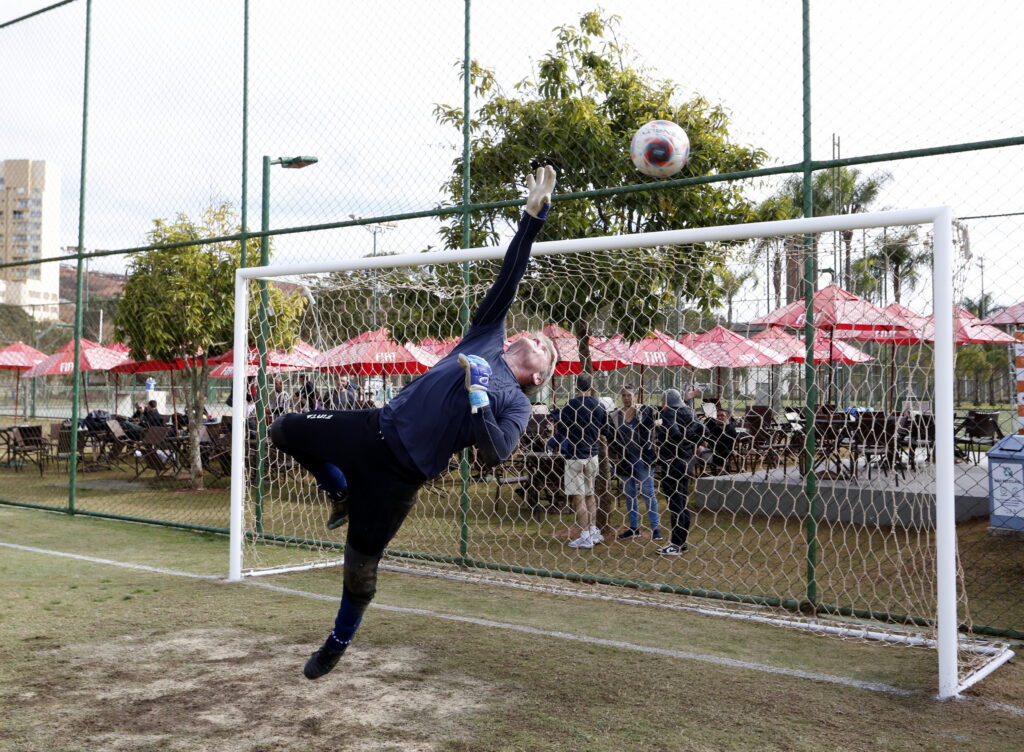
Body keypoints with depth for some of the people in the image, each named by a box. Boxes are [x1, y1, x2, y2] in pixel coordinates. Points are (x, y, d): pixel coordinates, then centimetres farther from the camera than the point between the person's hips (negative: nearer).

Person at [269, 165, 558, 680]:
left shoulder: (517, 405, 2)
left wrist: (476, 392, -17)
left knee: (360, 567, 3)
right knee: (284, 430, 7)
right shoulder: (487, 338, 13)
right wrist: (533, 216, 6)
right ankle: (343, 494, 29)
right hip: (373, 431, 5)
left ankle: (339, 643, 32)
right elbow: (510, 274, 11)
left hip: (400, 475, -5)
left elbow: (495, 453, -16)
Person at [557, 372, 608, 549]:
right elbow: (604, 429, 10)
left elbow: (560, 429, -6)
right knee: (590, 494, 18)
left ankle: (585, 537, 1)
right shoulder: (598, 406, 1)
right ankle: (593, 531, 24)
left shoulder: (571, 405, -14)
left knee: (578, 497, 0)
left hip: (575, 456, -5)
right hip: (592, 455, 5)